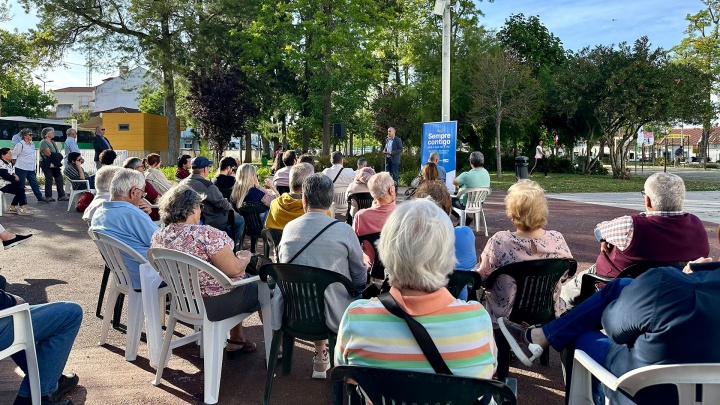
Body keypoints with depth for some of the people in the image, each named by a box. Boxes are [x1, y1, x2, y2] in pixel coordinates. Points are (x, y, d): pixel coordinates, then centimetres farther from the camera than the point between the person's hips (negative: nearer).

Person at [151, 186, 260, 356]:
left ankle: (236, 340, 38)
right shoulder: (207, 235, -27)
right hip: (215, 304, -8)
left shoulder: (158, 237, -4)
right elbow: (233, 270, -25)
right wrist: (245, 258, -4)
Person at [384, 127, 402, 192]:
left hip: (394, 160, -6)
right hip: (387, 159, 6)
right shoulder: (387, 140, 15)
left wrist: (391, 152, -20)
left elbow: (401, 149, -11)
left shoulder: (398, 139, -5)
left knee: (395, 175, -3)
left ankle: (395, 190, 2)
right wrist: (384, 151, 2)